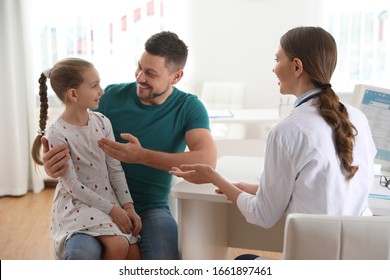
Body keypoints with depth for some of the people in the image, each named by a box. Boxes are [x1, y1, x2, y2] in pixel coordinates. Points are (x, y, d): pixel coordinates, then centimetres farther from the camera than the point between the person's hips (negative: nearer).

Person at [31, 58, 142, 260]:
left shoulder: (102, 122, 0)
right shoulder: (56, 135, -16)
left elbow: (115, 169, 2)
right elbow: (72, 185, -16)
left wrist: (128, 206, -7)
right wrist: (112, 209, -17)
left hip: (108, 197, 6)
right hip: (77, 203, -6)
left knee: (134, 256, -5)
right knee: (118, 245, -25)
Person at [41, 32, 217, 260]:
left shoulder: (189, 107, -4)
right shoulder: (111, 96, -2)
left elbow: (207, 161, -20)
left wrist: (141, 156, -25)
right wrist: (52, 162, -22)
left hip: (151, 208, 0)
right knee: (79, 254, -30)